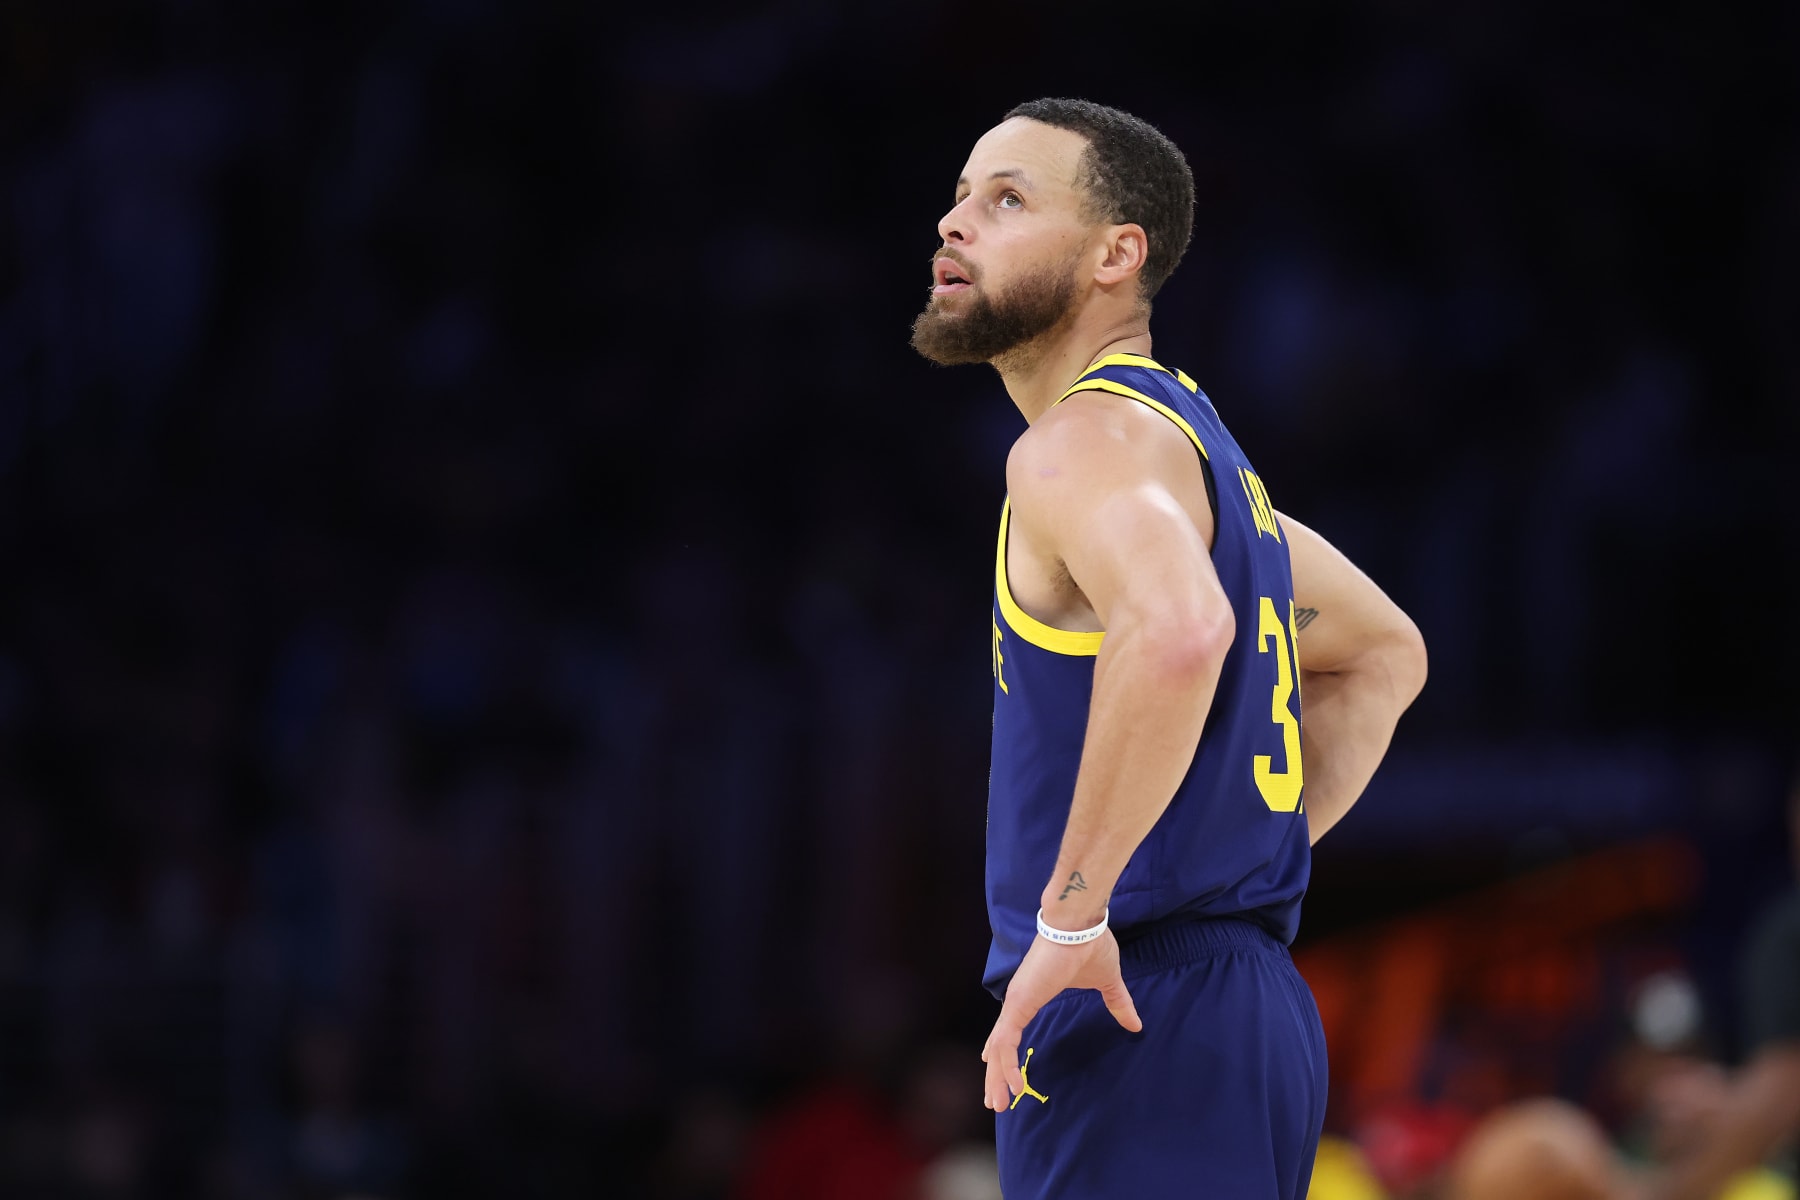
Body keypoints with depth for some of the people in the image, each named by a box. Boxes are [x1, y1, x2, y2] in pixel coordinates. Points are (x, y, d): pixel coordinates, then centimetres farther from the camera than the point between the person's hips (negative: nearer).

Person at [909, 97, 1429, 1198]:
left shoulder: (1088, 439, -12)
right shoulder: (1191, 433, 19)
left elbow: (1178, 630, -35)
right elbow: (1384, 653, 32)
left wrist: (1074, 907, -27)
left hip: (1134, 1025, -10)